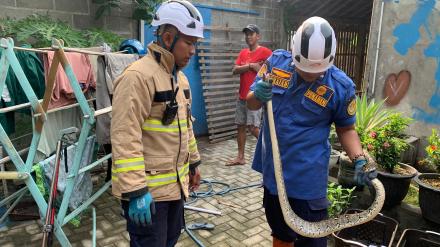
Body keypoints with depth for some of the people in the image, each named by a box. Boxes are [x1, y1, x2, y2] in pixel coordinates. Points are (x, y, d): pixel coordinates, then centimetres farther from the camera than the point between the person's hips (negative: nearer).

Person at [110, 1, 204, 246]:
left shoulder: (179, 77, 10)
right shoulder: (138, 76, -20)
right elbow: (125, 138, -25)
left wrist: (193, 163, 21)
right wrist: (135, 190, -25)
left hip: (175, 184, 9)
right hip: (147, 189, -9)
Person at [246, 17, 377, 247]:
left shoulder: (341, 86, -13)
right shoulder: (276, 61, -6)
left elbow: (346, 128, 1)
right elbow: (251, 103, 1)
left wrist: (359, 160, -16)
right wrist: (257, 96, -22)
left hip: (307, 179, -3)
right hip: (272, 170, 4)